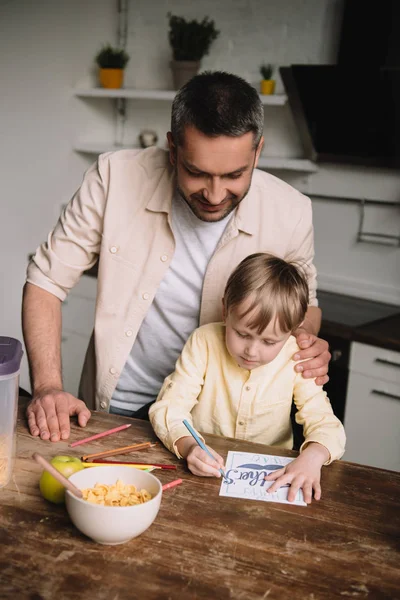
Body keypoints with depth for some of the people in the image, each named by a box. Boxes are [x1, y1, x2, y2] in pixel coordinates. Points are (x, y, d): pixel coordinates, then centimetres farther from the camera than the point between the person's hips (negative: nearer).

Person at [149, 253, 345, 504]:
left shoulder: (296, 360, -9)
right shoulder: (204, 341, -11)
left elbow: (324, 422, -7)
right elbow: (169, 406, -13)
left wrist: (313, 457, -30)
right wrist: (188, 445, -33)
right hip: (205, 472, 0)